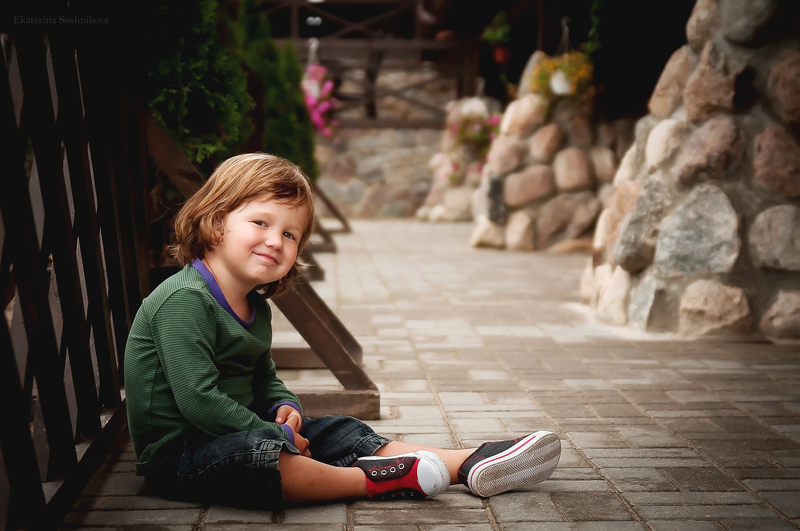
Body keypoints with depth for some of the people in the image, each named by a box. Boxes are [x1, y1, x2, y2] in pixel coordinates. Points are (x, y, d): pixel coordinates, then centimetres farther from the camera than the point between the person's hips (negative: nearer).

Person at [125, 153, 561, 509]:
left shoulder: (256, 309, 9)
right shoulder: (183, 300, -22)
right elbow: (199, 400, -28)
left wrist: (284, 407, -2)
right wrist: (278, 436, -21)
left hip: (241, 434, 9)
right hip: (177, 455, -8)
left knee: (341, 431, -2)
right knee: (256, 449, -38)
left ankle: (469, 465, -7)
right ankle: (371, 481, -21)